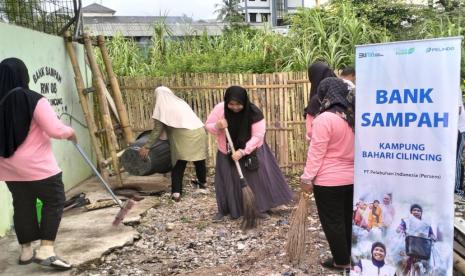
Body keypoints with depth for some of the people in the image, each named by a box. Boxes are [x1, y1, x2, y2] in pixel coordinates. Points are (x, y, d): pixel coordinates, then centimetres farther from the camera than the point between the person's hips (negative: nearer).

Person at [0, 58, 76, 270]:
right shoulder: (33, 100, -15)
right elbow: (56, 130, -19)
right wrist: (70, 132, 0)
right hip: (37, 166, -6)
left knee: (22, 206, 15)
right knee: (54, 202, 4)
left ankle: (26, 251, 25)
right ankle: (45, 251, 0)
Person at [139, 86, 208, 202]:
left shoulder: (162, 107, 5)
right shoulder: (181, 102, 24)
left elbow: (157, 130, 1)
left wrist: (147, 146, 6)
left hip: (183, 136, -6)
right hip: (199, 131, 6)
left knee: (179, 164, 6)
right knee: (199, 159, 23)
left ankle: (176, 192, -1)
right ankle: (203, 182, 42)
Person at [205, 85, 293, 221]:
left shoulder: (254, 113, -25)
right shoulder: (220, 109, -19)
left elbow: (257, 136, -24)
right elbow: (208, 126, -8)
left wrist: (242, 151, -33)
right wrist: (217, 126, -32)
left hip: (252, 151, -1)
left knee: (258, 179, 3)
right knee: (227, 182, 10)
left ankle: (261, 208, 21)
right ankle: (224, 209, 28)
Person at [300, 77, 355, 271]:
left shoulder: (325, 119, -19)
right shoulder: (355, 116, 4)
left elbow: (316, 152, -18)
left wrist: (307, 178, -12)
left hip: (329, 180, -7)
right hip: (352, 178, 7)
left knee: (332, 222, 7)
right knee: (349, 219, 18)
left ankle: (341, 261, 17)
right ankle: (351, 256, 31)